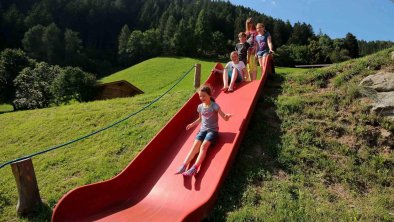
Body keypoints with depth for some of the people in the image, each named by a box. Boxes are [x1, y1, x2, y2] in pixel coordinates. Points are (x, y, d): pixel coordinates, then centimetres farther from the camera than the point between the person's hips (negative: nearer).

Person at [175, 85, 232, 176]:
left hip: (213, 130, -4)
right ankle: (184, 166, -31)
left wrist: (227, 116, -36)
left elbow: (225, 118, -13)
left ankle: (195, 168, -38)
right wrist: (192, 124, 15)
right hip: (203, 129, 4)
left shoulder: (214, 106, -10)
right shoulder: (200, 107, 6)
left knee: (204, 146, -26)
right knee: (195, 146, -18)